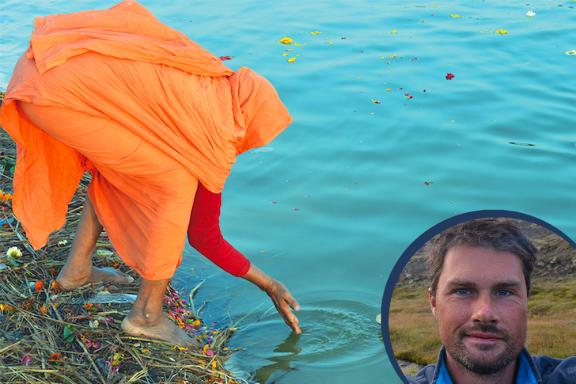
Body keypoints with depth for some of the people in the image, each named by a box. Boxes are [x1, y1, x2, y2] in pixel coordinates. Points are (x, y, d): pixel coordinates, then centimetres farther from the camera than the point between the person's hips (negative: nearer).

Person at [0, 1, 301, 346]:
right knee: (177, 185, -1)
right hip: (60, 95, -9)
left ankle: (77, 268, 34)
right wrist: (270, 285, 20)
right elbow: (204, 236, 11)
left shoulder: (210, 73, 15)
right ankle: (147, 313, 9)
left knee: (123, 165, 25)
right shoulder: (217, 144, -1)